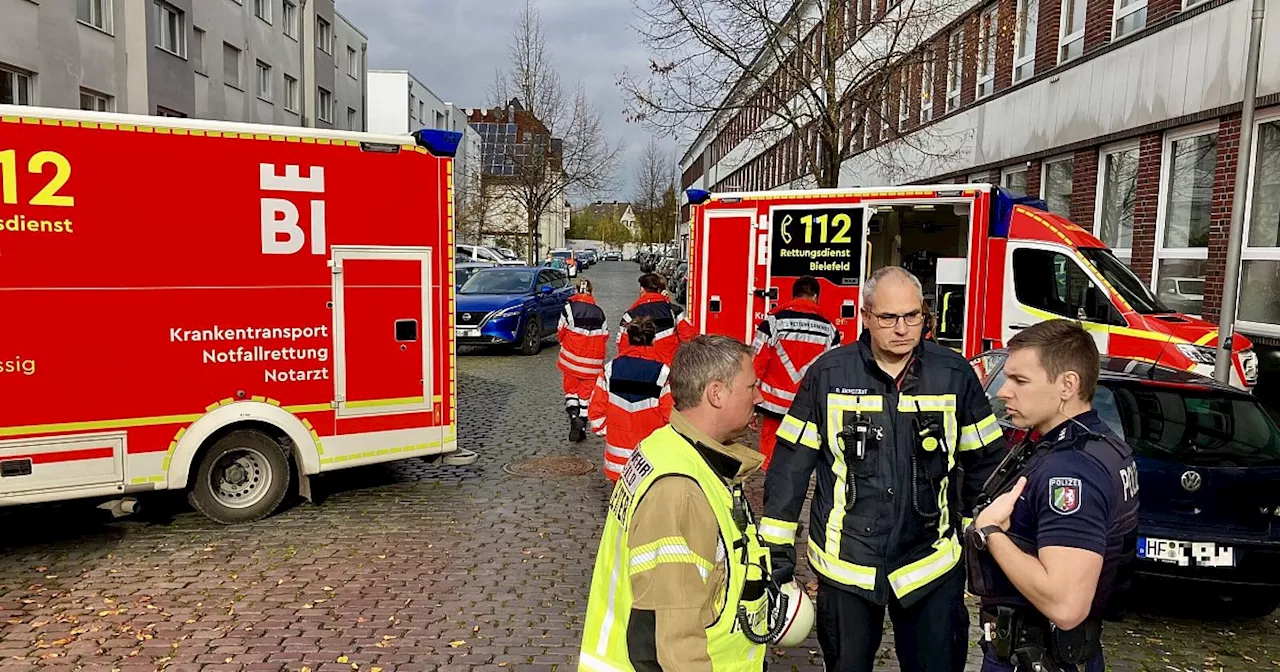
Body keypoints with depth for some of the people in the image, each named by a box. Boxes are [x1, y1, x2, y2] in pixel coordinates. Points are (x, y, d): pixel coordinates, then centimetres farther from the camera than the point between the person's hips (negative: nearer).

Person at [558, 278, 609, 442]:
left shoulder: (569, 307, -6)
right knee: (586, 391, 9)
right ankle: (582, 428, 10)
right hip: (592, 361, 2)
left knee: (571, 388, 11)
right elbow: (605, 336, 6)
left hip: (572, 357, -2)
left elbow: (561, 332, -3)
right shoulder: (599, 311, 4)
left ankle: (574, 416, -14)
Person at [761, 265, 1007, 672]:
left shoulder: (955, 374, -4)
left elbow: (986, 460, 7)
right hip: (845, 563, -1)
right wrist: (777, 548, -3)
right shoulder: (829, 374, -7)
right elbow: (790, 466, -3)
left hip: (931, 564, 1)